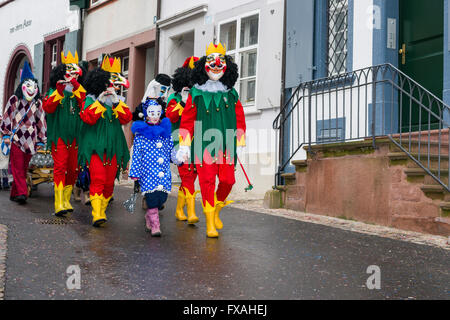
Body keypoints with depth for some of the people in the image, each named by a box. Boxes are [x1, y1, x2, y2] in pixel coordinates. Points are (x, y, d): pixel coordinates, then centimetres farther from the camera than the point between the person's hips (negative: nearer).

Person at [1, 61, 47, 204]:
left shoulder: (38, 103, 12)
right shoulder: (14, 100, 4)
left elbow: (41, 121, 15)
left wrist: (41, 140, 13)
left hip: (30, 140, 3)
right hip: (16, 139, -3)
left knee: (23, 168, 5)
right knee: (17, 167, -10)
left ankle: (15, 194, 13)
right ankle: (22, 193, -16)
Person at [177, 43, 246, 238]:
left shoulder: (231, 94, 13)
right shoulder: (196, 94, 5)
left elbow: (240, 120, 15)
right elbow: (187, 120, 5)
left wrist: (239, 144, 11)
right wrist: (184, 146, 0)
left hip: (226, 145, 3)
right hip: (203, 144, -3)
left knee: (227, 180, -2)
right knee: (207, 181, -6)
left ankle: (216, 211, 26)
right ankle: (210, 222, 2)